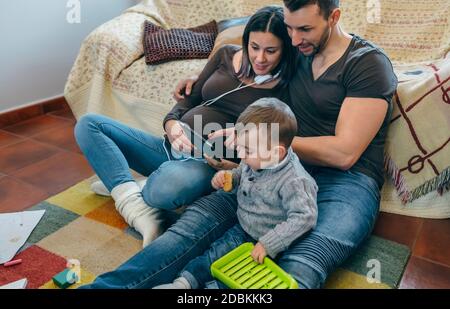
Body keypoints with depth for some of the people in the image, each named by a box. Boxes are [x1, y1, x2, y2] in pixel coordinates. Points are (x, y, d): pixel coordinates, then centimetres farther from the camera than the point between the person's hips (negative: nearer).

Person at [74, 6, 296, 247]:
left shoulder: (285, 87, -5)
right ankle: (136, 207, -17)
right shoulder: (227, 55, 8)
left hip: (210, 164, -6)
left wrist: (235, 165, -23)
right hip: (172, 148, 7)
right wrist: (171, 123, -8)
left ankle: (118, 184, -6)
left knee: (170, 184, -42)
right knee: (88, 125, -2)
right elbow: (191, 98, 13)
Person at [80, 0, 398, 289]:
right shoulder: (299, 52, 15)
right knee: (203, 213, -23)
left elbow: (343, 153, -13)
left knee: (299, 267, -38)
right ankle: (103, 285, -32)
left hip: (348, 180, -4)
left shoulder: (370, 63, -4)